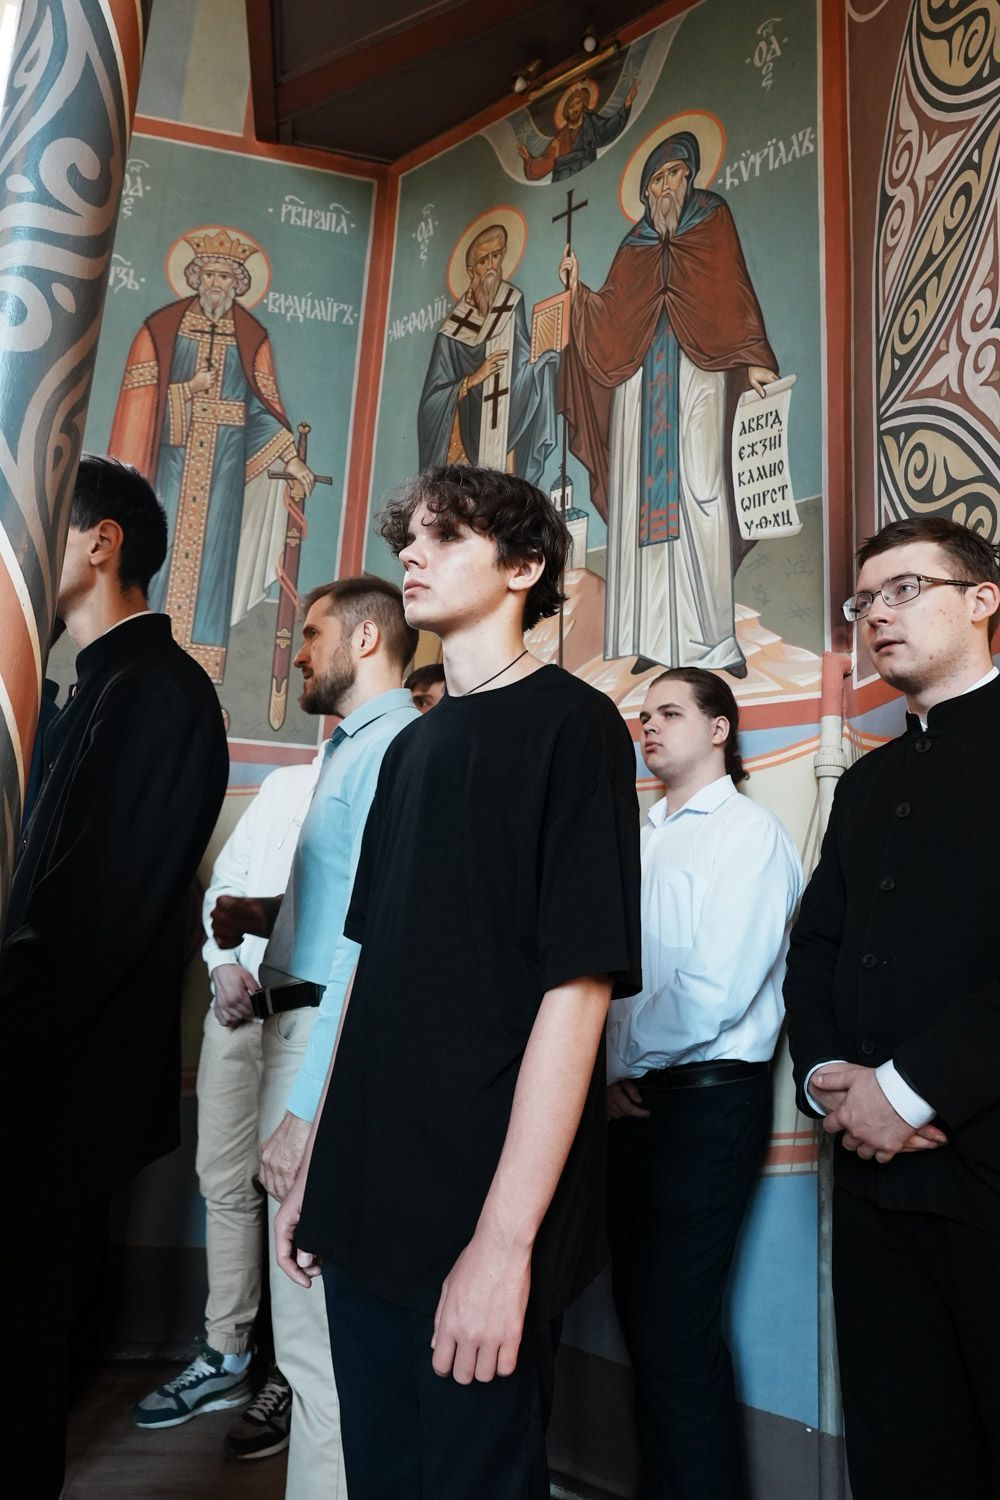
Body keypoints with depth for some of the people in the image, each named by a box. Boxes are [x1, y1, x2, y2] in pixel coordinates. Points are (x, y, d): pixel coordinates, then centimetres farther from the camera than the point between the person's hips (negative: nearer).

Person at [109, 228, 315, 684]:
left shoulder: (251, 338, 9)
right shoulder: (162, 329, 6)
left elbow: (262, 406, 4)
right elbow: (139, 395, 2)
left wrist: (291, 458, -6)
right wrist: (185, 390, -11)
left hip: (224, 467, 1)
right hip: (172, 461, -1)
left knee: (211, 557, 1)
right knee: (160, 552, -2)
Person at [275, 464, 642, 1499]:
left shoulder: (571, 724, -10)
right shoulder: (413, 745, 11)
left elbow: (578, 985, -17)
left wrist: (505, 1238, -19)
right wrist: (317, 1168, 13)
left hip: (479, 1222, -6)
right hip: (368, 1205, 7)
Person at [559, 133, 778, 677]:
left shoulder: (712, 219, 13)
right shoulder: (635, 244, 23)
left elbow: (734, 290, 1)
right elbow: (609, 316, 16)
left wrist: (752, 358, -10)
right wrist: (578, 289, 4)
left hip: (697, 371, -4)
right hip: (640, 373, 4)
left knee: (700, 488, -15)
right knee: (643, 494, -4)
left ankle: (713, 639, -15)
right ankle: (655, 639, -1)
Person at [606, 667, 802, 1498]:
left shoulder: (748, 833, -9)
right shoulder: (645, 839, 13)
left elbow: (713, 993, -18)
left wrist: (622, 1060, -8)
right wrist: (608, 1072, 0)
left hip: (705, 1099, -7)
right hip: (630, 1102, 7)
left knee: (676, 1332, 0)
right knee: (640, 1312, 16)